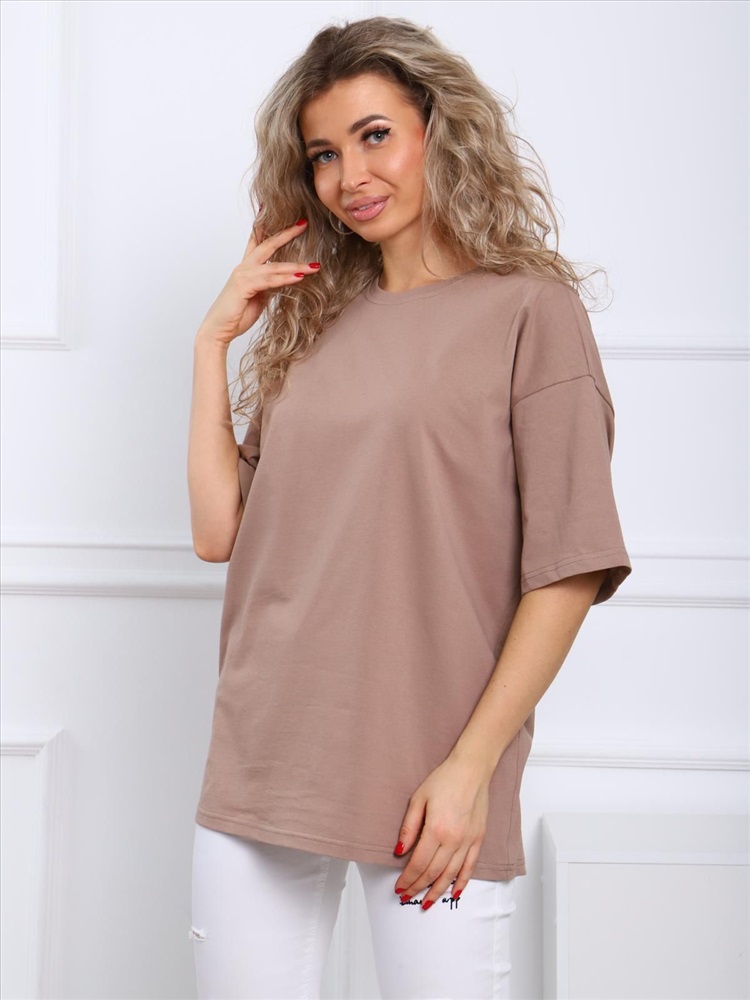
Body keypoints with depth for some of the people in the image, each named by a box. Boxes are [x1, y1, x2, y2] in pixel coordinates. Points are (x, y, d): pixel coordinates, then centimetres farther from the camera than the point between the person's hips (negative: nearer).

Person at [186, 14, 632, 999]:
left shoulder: (528, 309, -2)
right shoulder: (313, 322, 13)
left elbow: (569, 568, -8)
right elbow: (221, 529, 6)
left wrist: (471, 767, -12)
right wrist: (214, 339, 5)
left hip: (430, 783, -4)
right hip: (263, 764, 5)